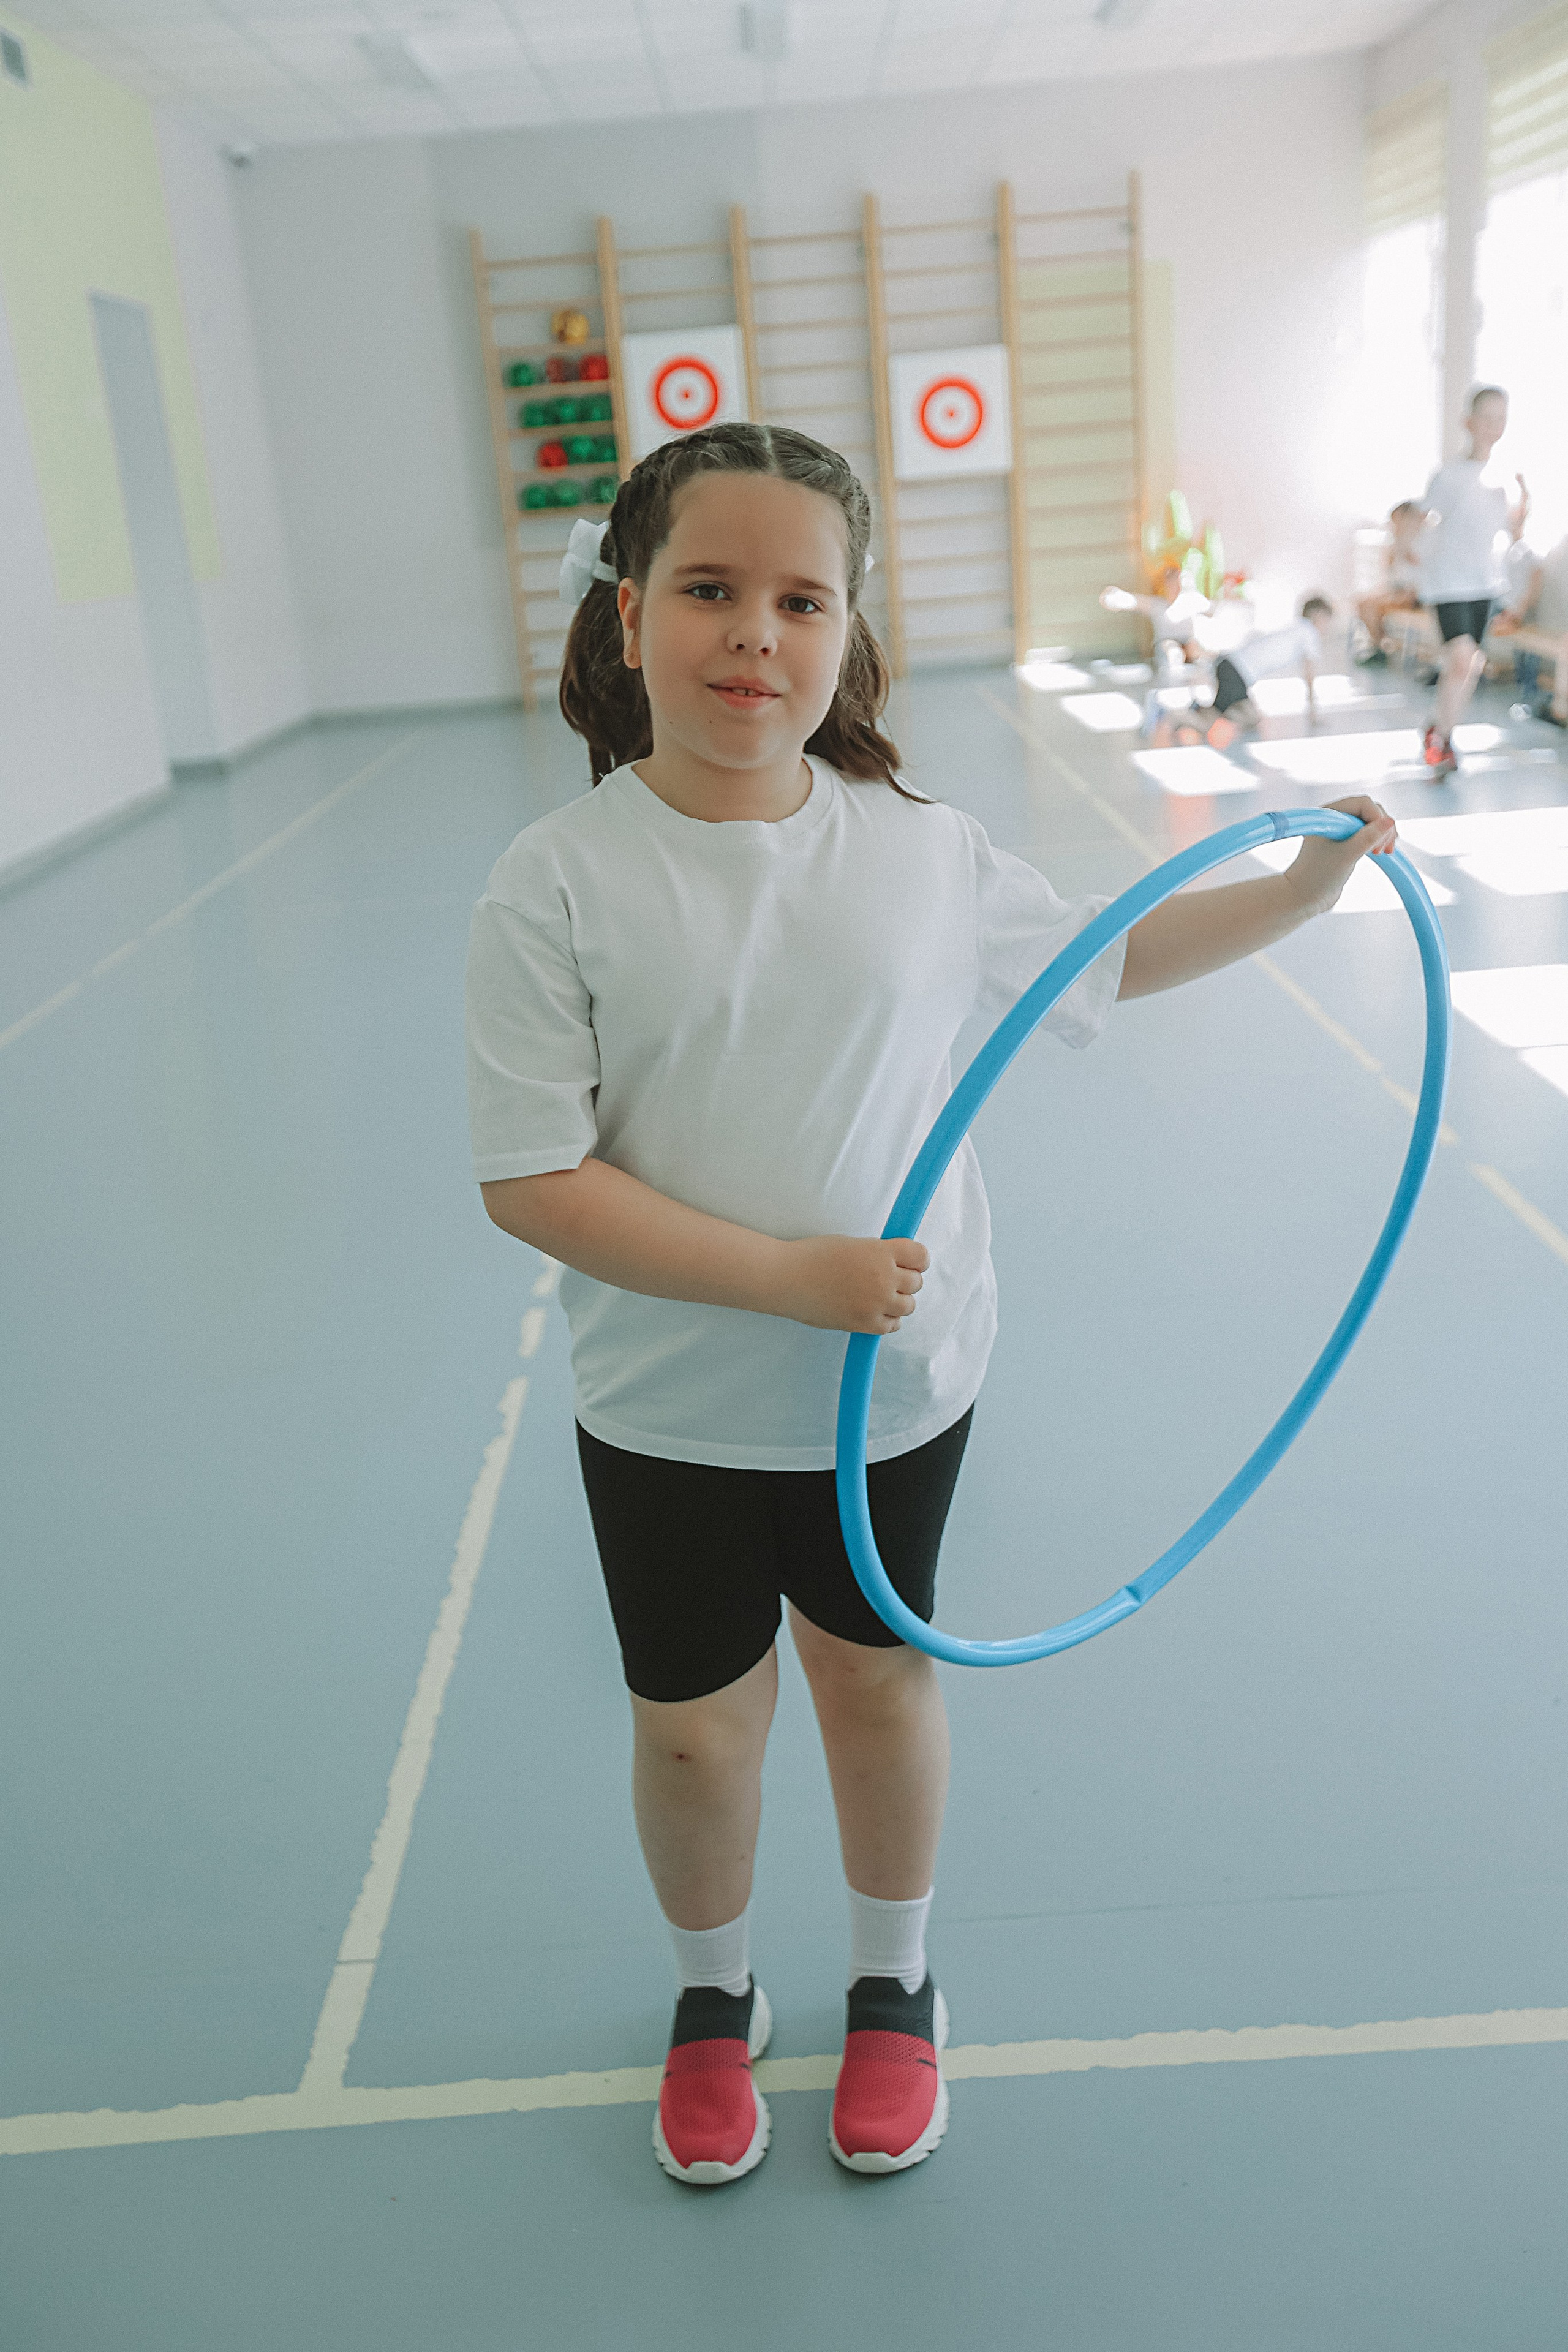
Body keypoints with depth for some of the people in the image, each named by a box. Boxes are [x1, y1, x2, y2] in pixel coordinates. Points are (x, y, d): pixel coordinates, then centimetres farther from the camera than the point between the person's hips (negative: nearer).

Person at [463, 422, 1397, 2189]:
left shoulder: (922, 849, -6)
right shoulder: (558, 882, -16)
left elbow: (1102, 955, 13)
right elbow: (529, 1182, -18)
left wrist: (1300, 889, 8)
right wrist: (792, 1275, -24)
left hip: (899, 1384, 2)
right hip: (669, 1413, -2)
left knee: (878, 1675, 20)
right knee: (692, 1722, 14)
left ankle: (892, 1983, 47)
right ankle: (713, 1996, 46)